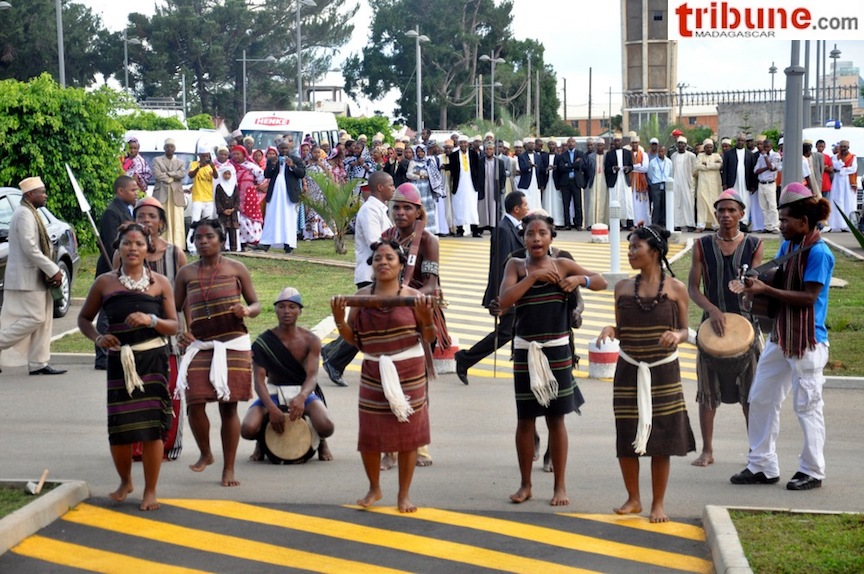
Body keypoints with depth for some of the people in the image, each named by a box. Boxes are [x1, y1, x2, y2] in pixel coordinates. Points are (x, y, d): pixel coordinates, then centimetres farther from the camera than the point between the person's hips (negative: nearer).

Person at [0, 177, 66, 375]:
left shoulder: (31, 214, 18)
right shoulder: (24, 214, -15)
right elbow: (30, 248, -22)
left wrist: (53, 270, 5)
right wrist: (53, 270, -18)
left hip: (36, 278, 10)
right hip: (26, 279, -10)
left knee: (43, 319, 8)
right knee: (34, 318, -10)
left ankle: (38, 364, 10)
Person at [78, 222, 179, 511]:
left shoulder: (160, 283, 3)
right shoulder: (105, 283, 5)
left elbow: (173, 326, 3)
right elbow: (84, 318, 14)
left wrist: (151, 320, -16)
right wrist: (98, 337, -5)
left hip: (152, 359, -1)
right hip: (119, 360, 1)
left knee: (152, 425, -3)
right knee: (119, 427, 0)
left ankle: (150, 491, 10)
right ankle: (125, 481, 26)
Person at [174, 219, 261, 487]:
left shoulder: (236, 269, 5)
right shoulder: (186, 273, 8)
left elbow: (256, 304, 10)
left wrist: (246, 311, -14)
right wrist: (180, 332, -6)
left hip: (233, 345, -1)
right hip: (199, 346, 1)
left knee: (228, 406, 0)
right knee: (195, 403, -9)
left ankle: (229, 468, 8)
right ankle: (205, 454, 18)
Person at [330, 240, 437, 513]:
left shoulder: (413, 296, -3)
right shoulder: (361, 296, 3)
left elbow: (429, 338, -1)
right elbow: (353, 338, 6)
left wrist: (426, 315, -19)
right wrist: (339, 318, -10)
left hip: (409, 372, -2)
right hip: (374, 374, 2)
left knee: (407, 431, 4)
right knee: (369, 434, 4)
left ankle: (404, 494, 17)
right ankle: (374, 489, 26)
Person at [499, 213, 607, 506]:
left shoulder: (562, 264, 2)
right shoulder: (516, 266, 1)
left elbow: (601, 282, 8)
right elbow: (504, 300, -13)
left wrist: (579, 279, -11)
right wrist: (533, 276, -17)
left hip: (557, 350, 0)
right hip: (525, 350, 0)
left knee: (556, 418, 6)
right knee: (525, 419, 6)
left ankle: (560, 485, 14)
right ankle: (525, 484, 18)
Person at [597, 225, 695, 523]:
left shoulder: (675, 288, -2)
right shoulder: (623, 288, 5)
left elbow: (685, 331, 3)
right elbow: (622, 330, 10)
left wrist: (676, 336, -19)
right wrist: (610, 330, -11)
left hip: (664, 371, -2)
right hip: (629, 371, 2)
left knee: (661, 438, 2)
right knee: (626, 438, 2)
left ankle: (658, 503, 13)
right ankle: (633, 499, 19)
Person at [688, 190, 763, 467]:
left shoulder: (753, 245, 2)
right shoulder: (703, 246, 3)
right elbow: (692, 288, -2)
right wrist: (712, 310, -18)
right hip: (712, 321, 1)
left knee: (750, 393, 2)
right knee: (707, 391, 5)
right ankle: (707, 450, 15)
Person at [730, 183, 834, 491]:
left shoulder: (818, 253, -16)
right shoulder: (788, 246, 9)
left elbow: (809, 297, -21)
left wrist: (766, 289, -22)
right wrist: (757, 284, -5)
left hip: (808, 341, -9)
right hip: (781, 336, 9)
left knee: (807, 405, 1)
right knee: (760, 399, 10)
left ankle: (812, 471, 13)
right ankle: (762, 466, 19)